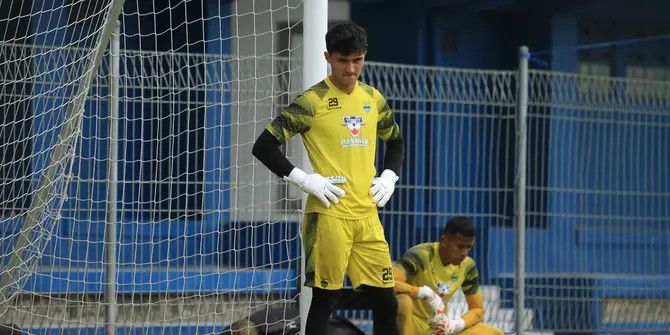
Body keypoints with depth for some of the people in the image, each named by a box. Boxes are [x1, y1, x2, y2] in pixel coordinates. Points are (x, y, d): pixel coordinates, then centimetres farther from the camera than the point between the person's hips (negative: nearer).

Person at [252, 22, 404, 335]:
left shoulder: (373, 98, 10)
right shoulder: (312, 102, -8)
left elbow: (394, 141, 28)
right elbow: (264, 146, -11)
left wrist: (389, 177, 12)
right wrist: (303, 179, -14)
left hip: (367, 214, 5)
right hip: (329, 214, -5)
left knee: (385, 302, 5)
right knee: (325, 299, 0)